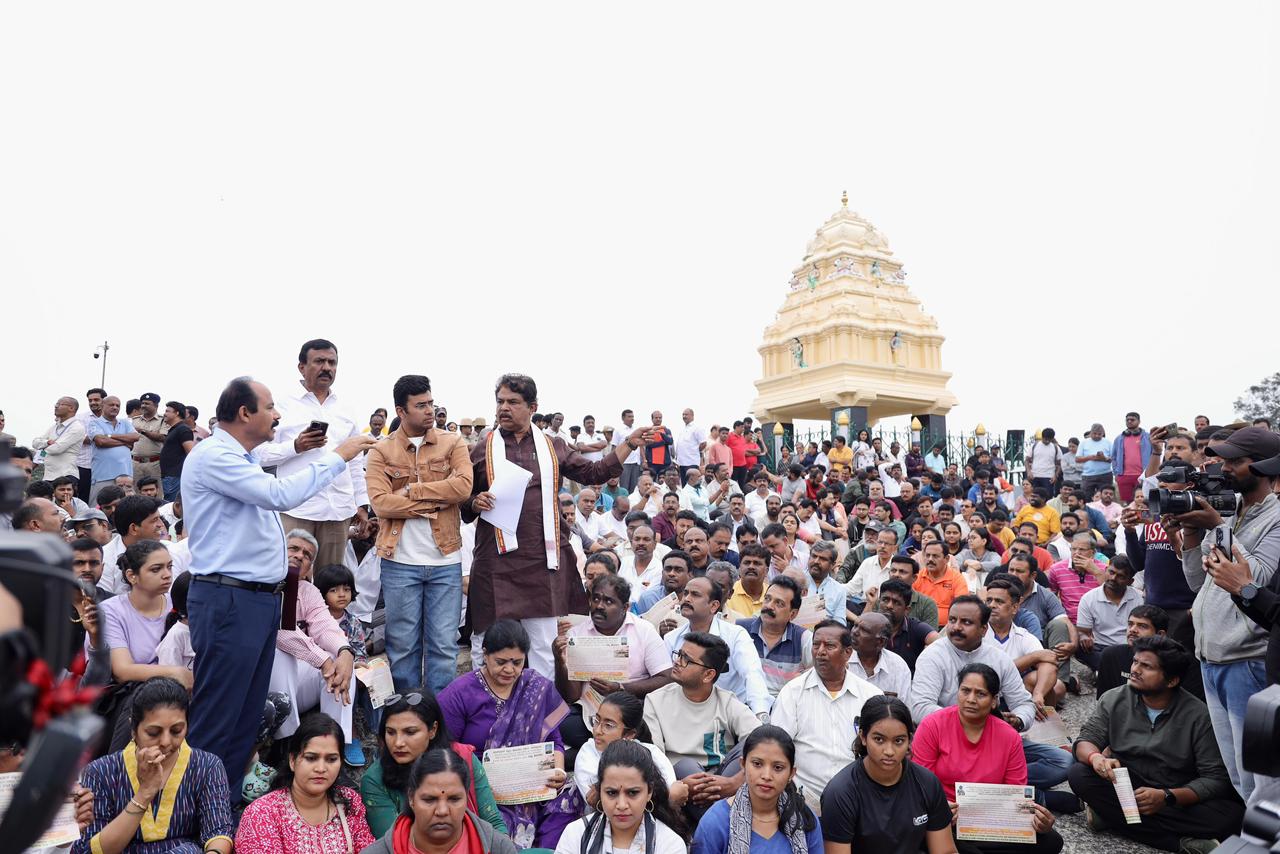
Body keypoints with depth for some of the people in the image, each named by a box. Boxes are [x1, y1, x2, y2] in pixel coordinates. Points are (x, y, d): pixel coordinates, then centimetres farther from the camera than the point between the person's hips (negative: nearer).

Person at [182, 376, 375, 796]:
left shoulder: (243, 459, 17)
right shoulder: (213, 456, -14)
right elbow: (278, 494, -23)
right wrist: (337, 457, -16)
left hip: (262, 599, 10)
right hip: (228, 601, -10)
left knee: (248, 715, 15)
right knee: (216, 717, -3)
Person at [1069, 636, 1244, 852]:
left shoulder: (1199, 716, -10)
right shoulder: (1114, 699, -3)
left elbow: (1216, 778, -12)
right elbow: (1085, 740, -4)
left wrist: (1167, 797, -27)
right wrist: (1095, 757, -29)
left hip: (1178, 800, -2)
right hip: (1123, 789, 2)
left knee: (1233, 814, -29)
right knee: (1079, 775, -28)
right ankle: (1180, 841, -25)